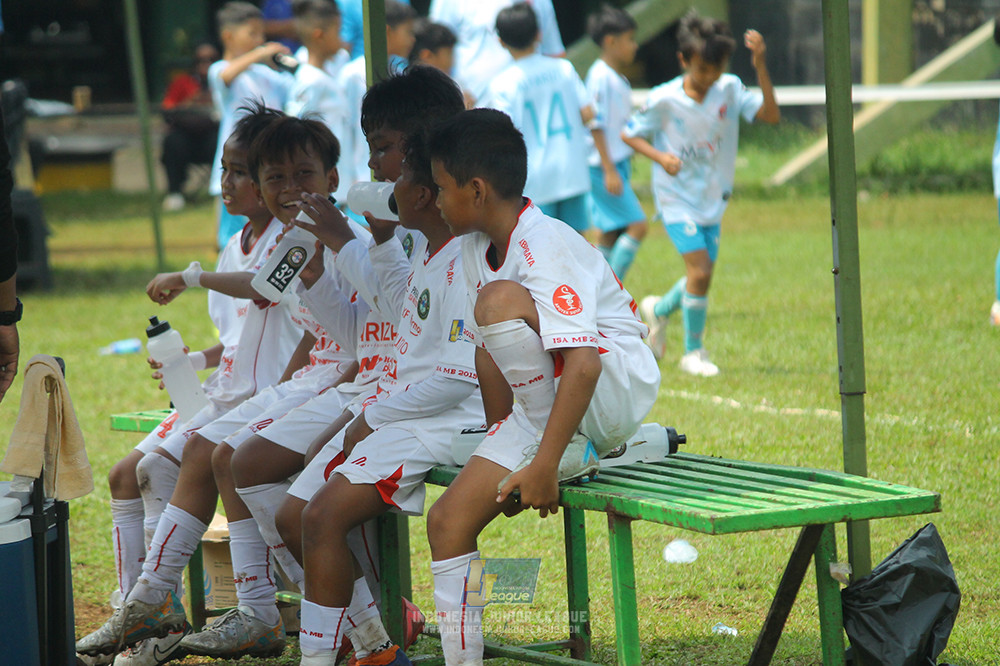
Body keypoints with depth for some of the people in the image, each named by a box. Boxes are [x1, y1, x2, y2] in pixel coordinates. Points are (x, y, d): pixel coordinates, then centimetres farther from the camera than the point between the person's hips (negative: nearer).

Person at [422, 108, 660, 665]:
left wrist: (544, 465, -30)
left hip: (616, 386, -8)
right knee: (449, 518, -7)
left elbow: (581, 363, -29)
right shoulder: (477, 248, 8)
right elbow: (490, 357, 14)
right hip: (543, 400, 8)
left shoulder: (546, 248, -21)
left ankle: (564, 452, -16)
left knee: (499, 301, -30)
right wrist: (502, 447, 9)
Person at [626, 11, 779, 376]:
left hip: (713, 200, 5)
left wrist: (760, 66, -27)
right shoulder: (663, 100, -15)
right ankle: (693, 352, -2)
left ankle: (659, 310, 43)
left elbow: (770, 114, -17)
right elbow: (629, 134, -2)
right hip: (677, 198, -5)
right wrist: (660, 157, -20)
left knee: (702, 275, 12)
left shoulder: (730, 89, -6)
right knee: (700, 269, -17)